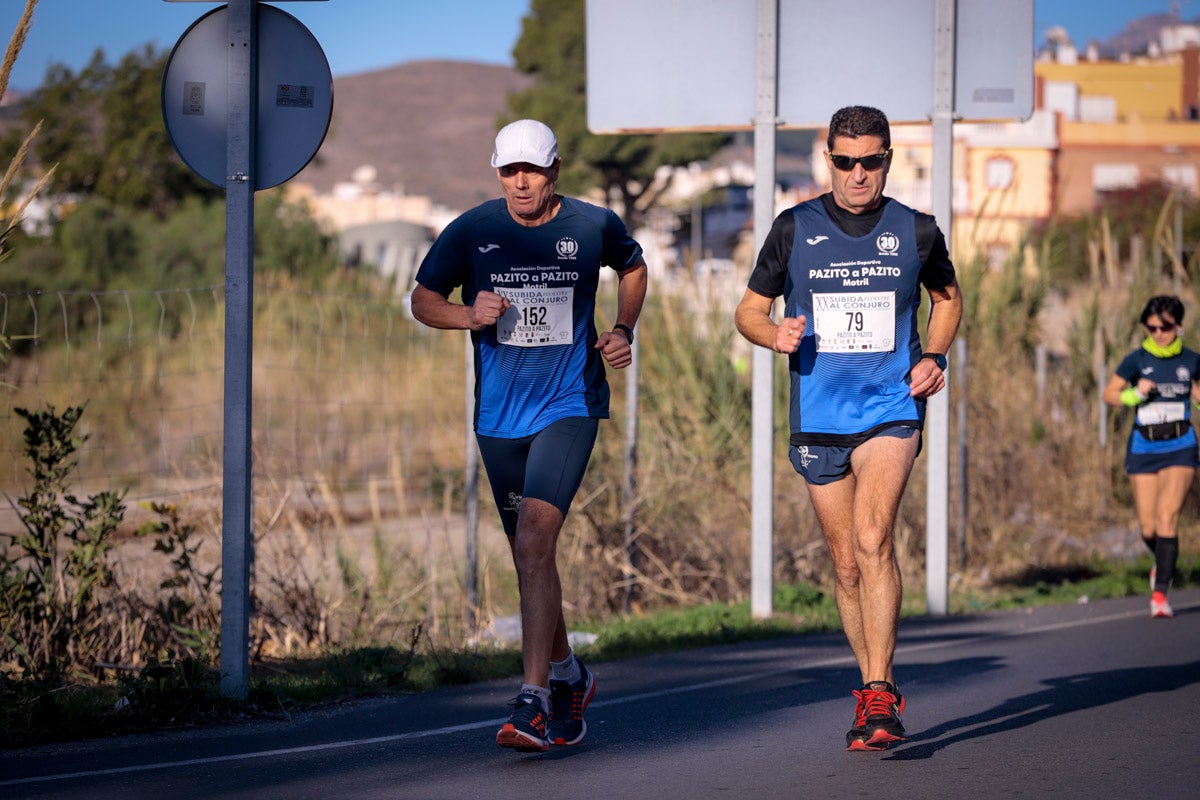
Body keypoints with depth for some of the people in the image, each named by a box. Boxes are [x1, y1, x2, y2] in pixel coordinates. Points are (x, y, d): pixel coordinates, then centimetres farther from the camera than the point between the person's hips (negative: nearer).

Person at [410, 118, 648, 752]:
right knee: (528, 553, 13)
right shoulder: (470, 232, -3)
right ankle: (568, 675, 36)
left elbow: (633, 267, 20)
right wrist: (468, 315, -13)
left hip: (570, 407, -3)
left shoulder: (594, 227, -2)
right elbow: (422, 300, 7)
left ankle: (534, 701, -23)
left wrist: (623, 329, 5)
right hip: (499, 413, 3)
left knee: (535, 538, -20)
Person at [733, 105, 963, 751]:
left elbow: (947, 297, 21)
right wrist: (774, 332, -13)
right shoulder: (795, 229, 2)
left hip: (892, 409, -2)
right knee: (847, 562, 8)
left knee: (873, 539, -21)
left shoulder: (916, 232, 3)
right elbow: (749, 310, 10)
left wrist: (934, 356, 4)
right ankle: (874, 691, 23)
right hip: (818, 418, 2)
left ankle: (879, 696, -20)